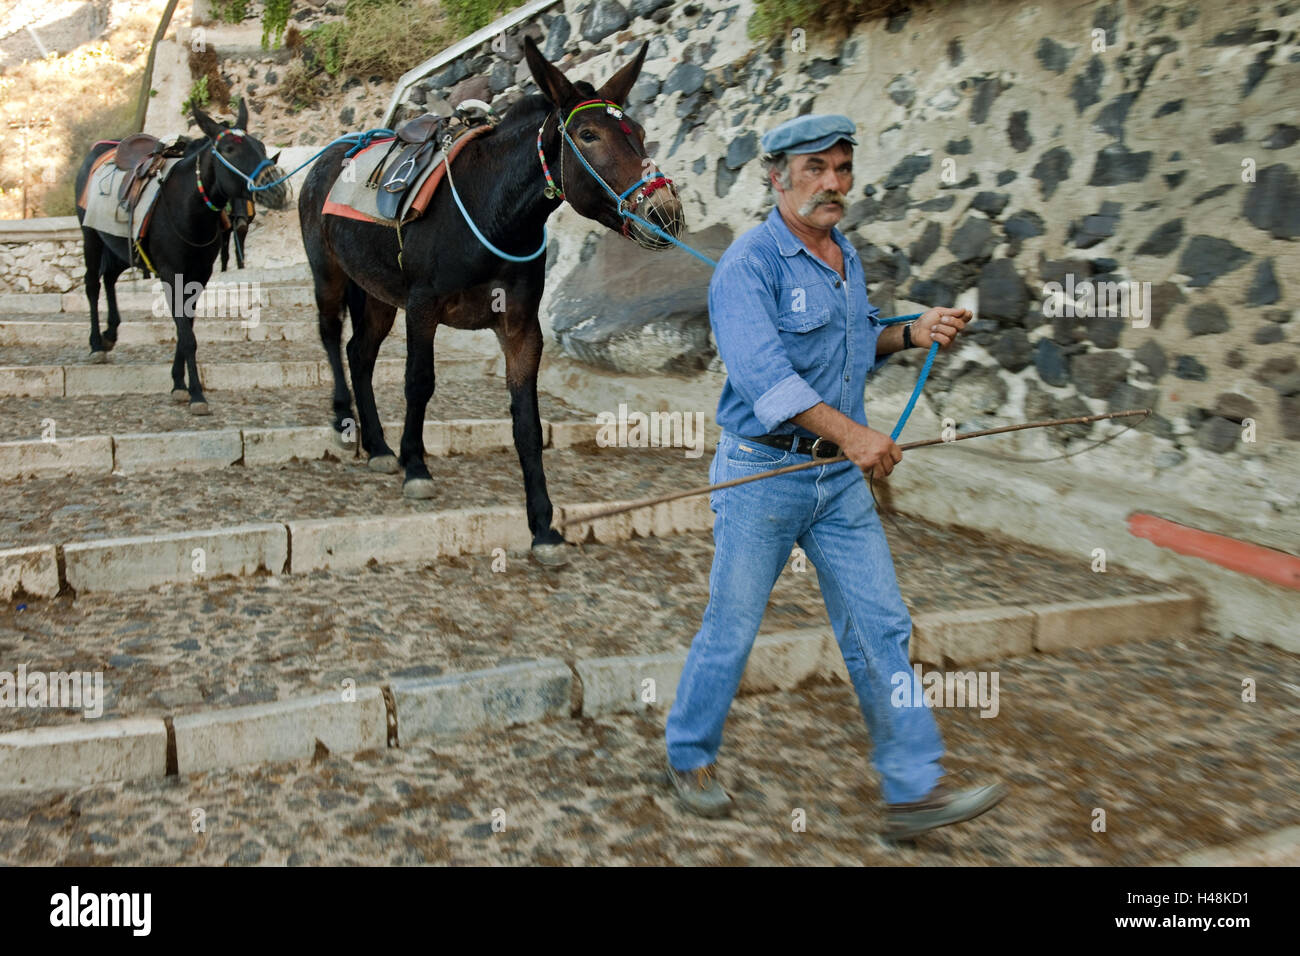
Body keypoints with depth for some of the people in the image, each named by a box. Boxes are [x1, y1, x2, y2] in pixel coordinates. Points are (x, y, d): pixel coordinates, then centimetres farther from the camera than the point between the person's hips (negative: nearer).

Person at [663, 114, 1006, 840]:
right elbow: (761, 370, -28)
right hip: (762, 474, -7)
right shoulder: (750, 264, -14)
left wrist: (912, 335, 7)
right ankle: (690, 756, 29)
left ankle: (915, 791, 13)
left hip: (841, 478, 7)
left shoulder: (846, 257, 12)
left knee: (881, 627, 5)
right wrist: (849, 432, -35)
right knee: (731, 630, 6)